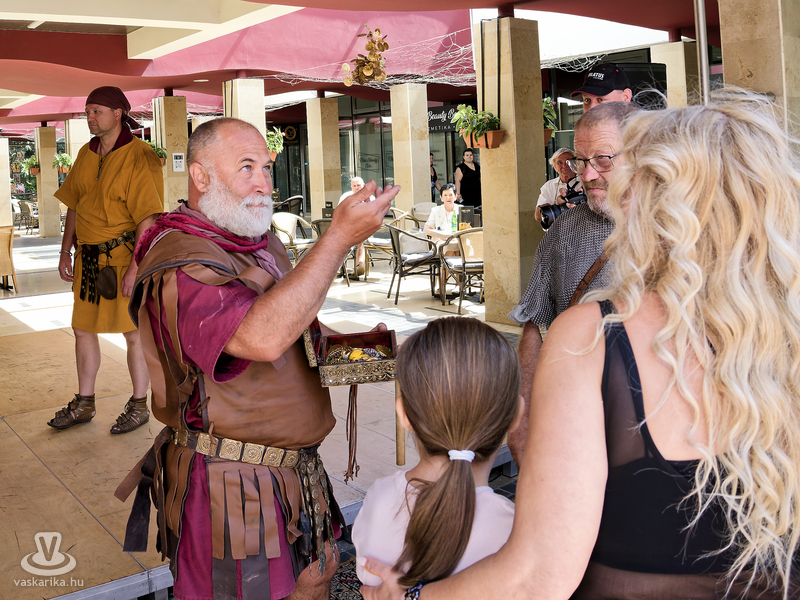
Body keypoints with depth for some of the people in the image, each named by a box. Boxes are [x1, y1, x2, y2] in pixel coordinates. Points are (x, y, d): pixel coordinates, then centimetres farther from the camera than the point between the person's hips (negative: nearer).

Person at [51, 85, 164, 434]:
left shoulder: (138, 157, -13)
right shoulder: (86, 155, 10)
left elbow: (148, 217, -18)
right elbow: (74, 205, 17)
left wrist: (135, 266, -22)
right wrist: (66, 252, 13)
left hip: (126, 255, -7)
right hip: (89, 257, 8)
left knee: (133, 332, 2)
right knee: (83, 327, 12)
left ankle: (139, 406, 17)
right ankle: (84, 404, 26)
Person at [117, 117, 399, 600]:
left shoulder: (262, 241, 9)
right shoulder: (179, 264, -23)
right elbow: (263, 338, -39)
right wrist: (339, 238, -37)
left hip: (296, 466, 9)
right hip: (230, 483, -8)